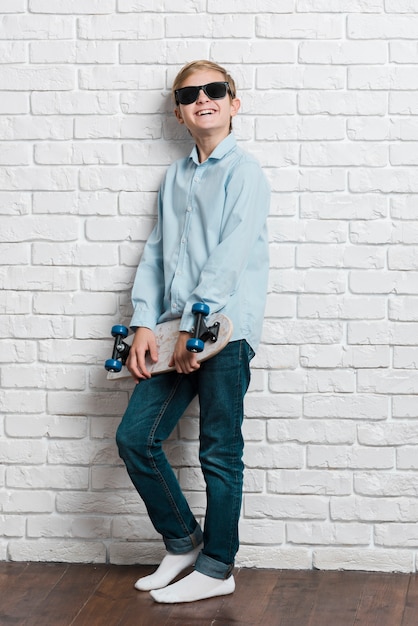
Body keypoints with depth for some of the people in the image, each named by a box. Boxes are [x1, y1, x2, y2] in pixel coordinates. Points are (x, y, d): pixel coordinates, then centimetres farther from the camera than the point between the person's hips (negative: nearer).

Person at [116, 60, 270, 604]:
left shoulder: (243, 171, -3)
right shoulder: (174, 178, 18)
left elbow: (230, 254, -13)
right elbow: (155, 253, 14)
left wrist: (193, 326, -17)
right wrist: (144, 324, 1)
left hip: (226, 328, -7)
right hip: (178, 332, 7)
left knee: (220, 454, 0)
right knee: (135, 437, 4)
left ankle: (216, 569, 11)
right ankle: (182, 540, 21)